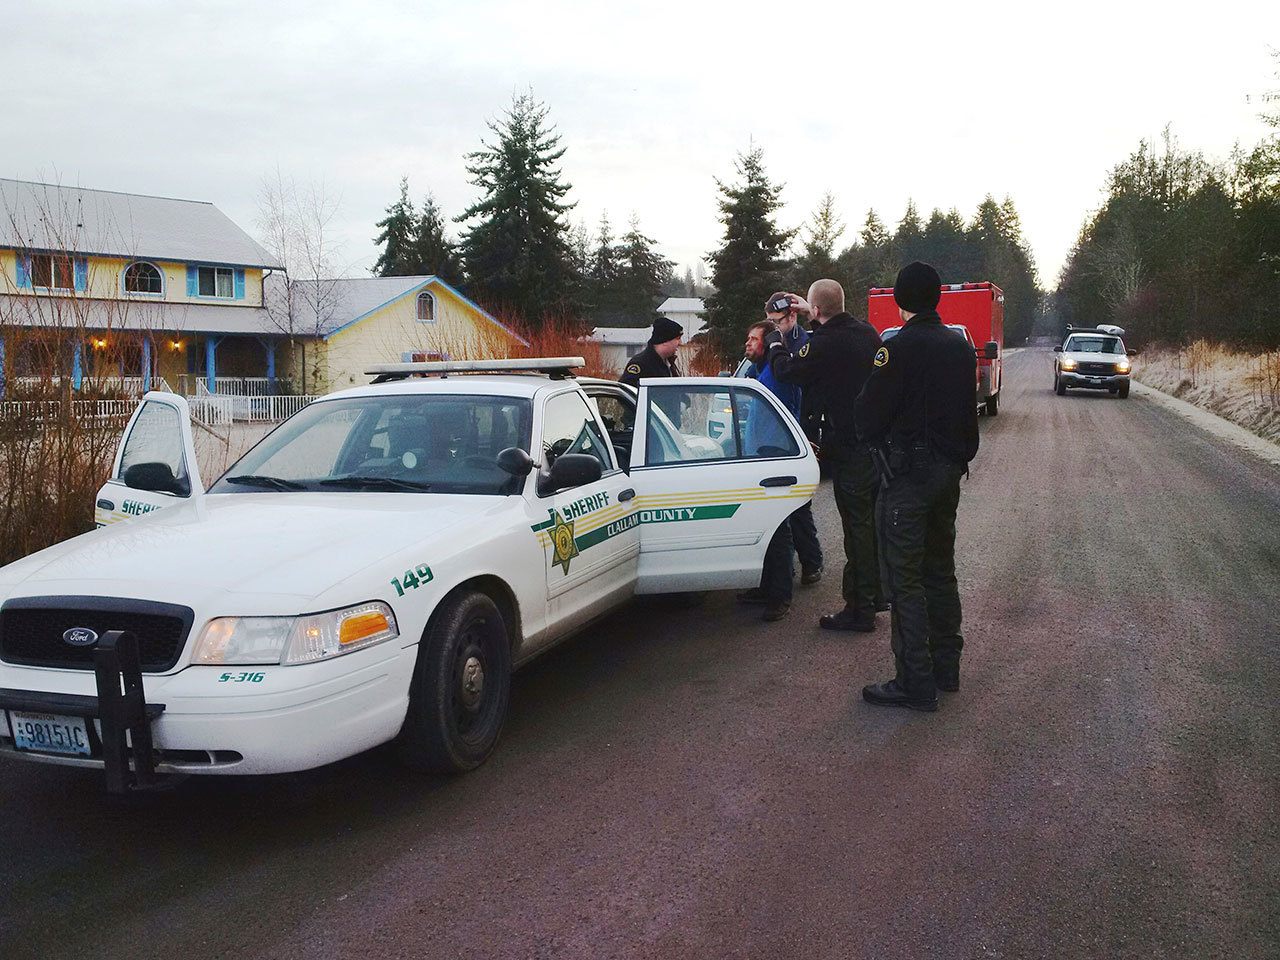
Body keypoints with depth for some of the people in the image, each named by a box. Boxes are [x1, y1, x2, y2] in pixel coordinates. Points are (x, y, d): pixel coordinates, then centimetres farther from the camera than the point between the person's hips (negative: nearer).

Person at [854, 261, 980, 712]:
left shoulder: (899, 349, -17)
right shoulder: (961, 347, 9)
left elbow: (868, 416, -14)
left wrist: (871, 437, 5)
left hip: (907, 473, -8)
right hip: (949, 471, 8)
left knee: (905, 579, -3)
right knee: (940, 569, 18)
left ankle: (916, 683, -1)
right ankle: (946, 668, 27)